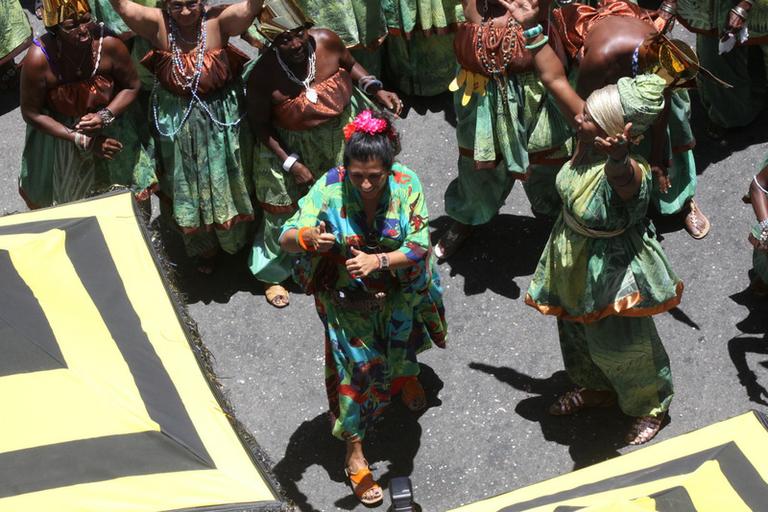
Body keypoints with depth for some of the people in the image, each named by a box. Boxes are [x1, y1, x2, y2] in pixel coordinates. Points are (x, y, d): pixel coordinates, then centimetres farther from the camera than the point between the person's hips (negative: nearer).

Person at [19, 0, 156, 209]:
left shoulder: (109, 44, -27)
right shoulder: (38, 59, -30)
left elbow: (131, 86, -10)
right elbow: (31, 113, -18)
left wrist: (105, 116, -27)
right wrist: (79, 139, -22)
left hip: (111, 130, 1)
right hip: (60, 134, -1)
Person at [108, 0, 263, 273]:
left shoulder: (217, 22, -18)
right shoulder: (158, 24, -16)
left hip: (221, 119, -1)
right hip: (176, 121, 1)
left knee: (224, 180, 18)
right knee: (187, 185, 18)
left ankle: (234, 239, 46)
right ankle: (203, 247, 42)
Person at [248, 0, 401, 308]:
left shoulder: (327, 41, -24)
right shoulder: (263, 75, -30)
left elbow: (350, 66, 0)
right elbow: (260, 125, -14)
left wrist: (377, 91, -13)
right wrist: (290, 162, -16)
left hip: (345, 130, 3)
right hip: (296, 146, -3)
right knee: (287, 210, 12)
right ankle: (271, 273, 39)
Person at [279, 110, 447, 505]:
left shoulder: (407, 184, -26)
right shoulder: (329, 188, -28)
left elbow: (419, 246, -25)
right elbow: (286, 239, -29)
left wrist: (378, 261, -42)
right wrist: (306, 237, -53)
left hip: (399, 289, 2)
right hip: (348, 295, -2)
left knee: (402, 346, 28)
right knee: (358, 365, 1)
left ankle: (404, 373, 66)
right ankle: (355, 454, 20)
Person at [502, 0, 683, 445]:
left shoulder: (628, 173, -38)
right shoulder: (589, 136, -18)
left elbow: (622, 175, -64)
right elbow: (556, 80, -10)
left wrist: (616, 157, -86)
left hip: (613, 270, -7)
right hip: (574, 261, 8)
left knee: (623, 346, 15)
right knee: (578, 332, 29)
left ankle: (652, 408, 44)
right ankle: (596, 389, 57)